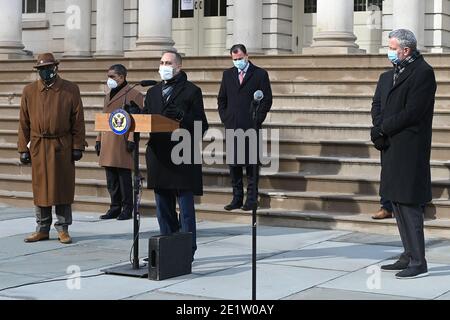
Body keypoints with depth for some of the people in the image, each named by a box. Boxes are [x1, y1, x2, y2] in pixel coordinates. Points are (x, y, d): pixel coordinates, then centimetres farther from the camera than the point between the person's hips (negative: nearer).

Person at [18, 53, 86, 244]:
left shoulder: (71, 90, 1)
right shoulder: (29, 91, 6)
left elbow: (78, 121, 1)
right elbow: (24, 123, 7)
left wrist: (78, 146, -4)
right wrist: (23, 148, 2)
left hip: (63, 147, -1)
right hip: (38, 147, 2)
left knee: (63, 189, 2)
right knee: (40, 189, 6)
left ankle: (63, 229, 11)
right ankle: (42, 229, 15)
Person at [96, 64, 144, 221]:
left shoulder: (134, 95, -4)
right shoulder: (108, 96, 21)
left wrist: (131, 139, -16)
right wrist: (99, 140, 18)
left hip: (122, 144, -8)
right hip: (107, 143, 8)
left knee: (124, 177, -5)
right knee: (111, 180, 9)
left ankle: (127, 209, 2)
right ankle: (115, 208, 16)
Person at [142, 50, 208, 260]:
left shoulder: (191, 91, 1)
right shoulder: (153, 92, 18)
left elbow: (201, 125, -5)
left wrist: (182, 117, -21)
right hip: (159, 158, 6)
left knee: (186, 209, -2)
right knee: (163, 209, 11)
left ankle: (187, 250, 3)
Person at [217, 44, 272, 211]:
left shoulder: (260, 74, 1)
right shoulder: (228, 74, 14)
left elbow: (267, 99, 0)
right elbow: (221, 99, 18)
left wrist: (257, 120, -6)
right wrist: (224, 118, 6)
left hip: (251, 127, -4)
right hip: (232, 126, 4)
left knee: (251, 163, -2)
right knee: (233, 163, 5)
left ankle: (252, 198, 4)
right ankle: (237, 198, 11)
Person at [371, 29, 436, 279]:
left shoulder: (423, 73, -10)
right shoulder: (388, 76, 17)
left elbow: (411, 113, -17)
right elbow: (378, 105, 13)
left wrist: (382, 130, -11)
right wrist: (378, 131, -6)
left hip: (410, 150, -9)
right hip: (391, 149, 9)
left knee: (409, 205, -9)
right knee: (397, 203, 13)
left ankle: (418, 263, -4)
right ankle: (409, 256, 23)